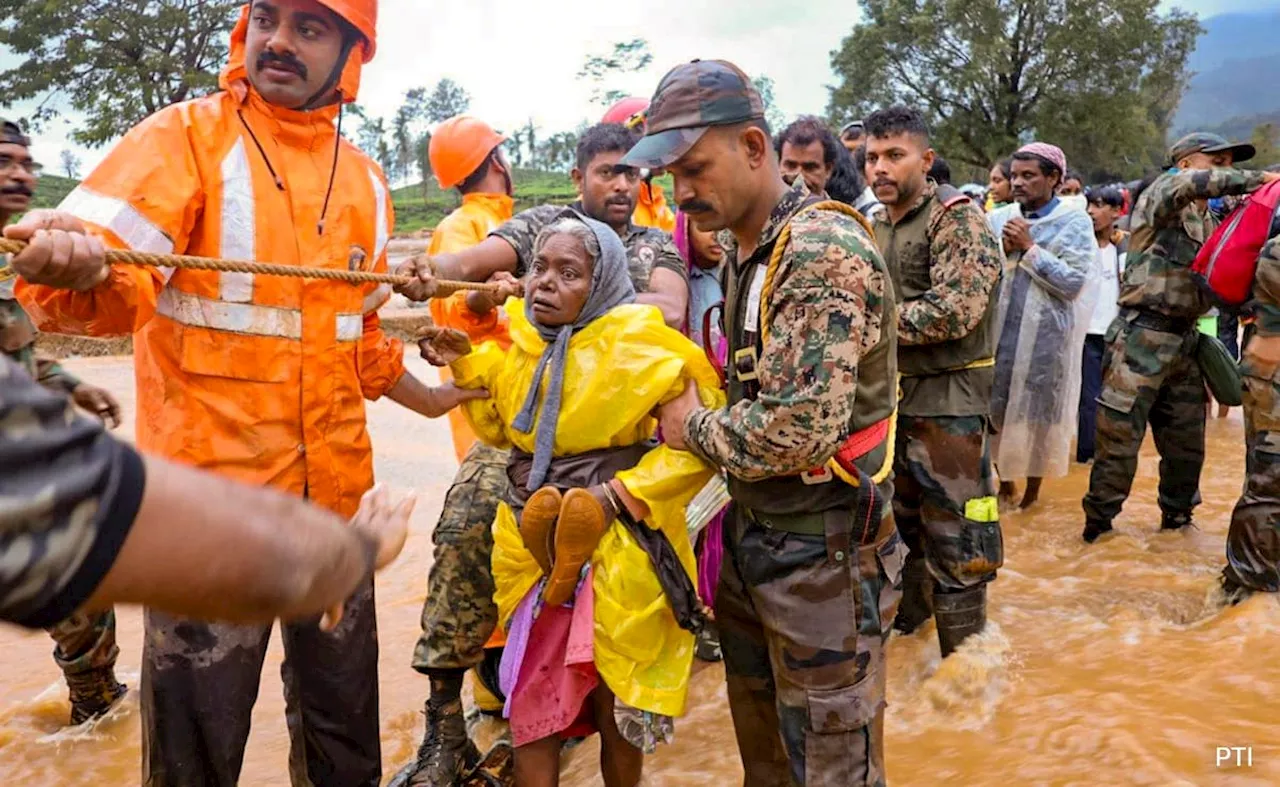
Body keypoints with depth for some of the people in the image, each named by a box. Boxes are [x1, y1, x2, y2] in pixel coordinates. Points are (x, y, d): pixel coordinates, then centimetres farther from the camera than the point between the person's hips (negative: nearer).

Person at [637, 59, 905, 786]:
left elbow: (800, 431, -32)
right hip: (750, 533, 8)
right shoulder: (740, 249, 6)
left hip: (821, 553, -8)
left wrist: (694, 427, -14)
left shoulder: (825, 252, -22)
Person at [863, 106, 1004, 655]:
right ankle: (905, 618, 42)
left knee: (952, 539, 1)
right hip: (889, 394, 8)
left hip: (947, 400, -7)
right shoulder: (875, 227, 11)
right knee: (897, 517, 22)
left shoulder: (957, 218, -12)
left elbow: (953, 312, -23)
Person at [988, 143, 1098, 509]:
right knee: (994, 410, 8)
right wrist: (1002, 249, -9)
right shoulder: (999, 218, 7)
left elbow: (1072, 283, -13)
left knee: (1038, 414, 6)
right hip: (998, 330, 3)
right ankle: (1004, 480, 28)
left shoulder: (1074, 222, -2)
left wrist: (1029, 248, -13)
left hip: (1045, 335, -3)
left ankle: (1033, 490, 24)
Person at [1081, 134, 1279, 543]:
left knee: (1187, 439, 13)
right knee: (1120, 436, -3)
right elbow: (1189, 184, -28)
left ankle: (1177, 517, 30)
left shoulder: (1205, 218, 19)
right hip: (1143, 337, -8)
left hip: (1184, 339, 8)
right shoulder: (1159, 194, -4)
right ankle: (1098, 524, 9)